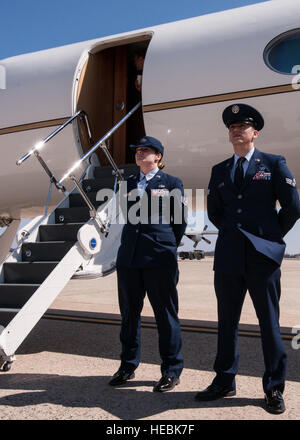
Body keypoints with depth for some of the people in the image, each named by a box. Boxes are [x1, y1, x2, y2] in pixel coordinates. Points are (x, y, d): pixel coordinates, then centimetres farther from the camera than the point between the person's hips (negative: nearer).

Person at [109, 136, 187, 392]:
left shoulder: (172, 184, 3)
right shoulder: (128, 184, 15)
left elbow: (180, 220, 6)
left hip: (159, 257, -5)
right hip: (129, 256, 5)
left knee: (166, 314, 2)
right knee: (129, 313, 11)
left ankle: (172, 371, 14)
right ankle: (128, 366, 25)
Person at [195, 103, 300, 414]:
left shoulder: (274, 164, 3)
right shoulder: (219, 171, 13)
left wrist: (270, 237, 4)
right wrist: (234, 233, 11)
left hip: (263, 257, -3)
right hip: (228, 258, 4)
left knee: (269, 323, 4)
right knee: (226, 322, 11)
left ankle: (274, 388, 18)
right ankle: (224, 382, 25)